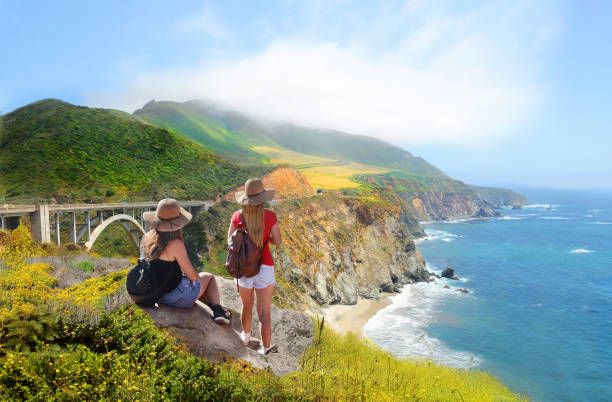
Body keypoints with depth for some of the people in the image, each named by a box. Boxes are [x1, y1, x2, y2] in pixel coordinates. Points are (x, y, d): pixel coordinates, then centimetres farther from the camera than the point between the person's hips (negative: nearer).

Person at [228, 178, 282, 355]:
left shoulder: (238, 216, -8)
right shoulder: (269, 216, -12)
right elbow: (277, 241, -3)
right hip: (264, 268, -2)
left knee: (247, 306, 26)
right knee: (264, 312, 7)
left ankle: (246, 336, 48)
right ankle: (265, 348, 13)